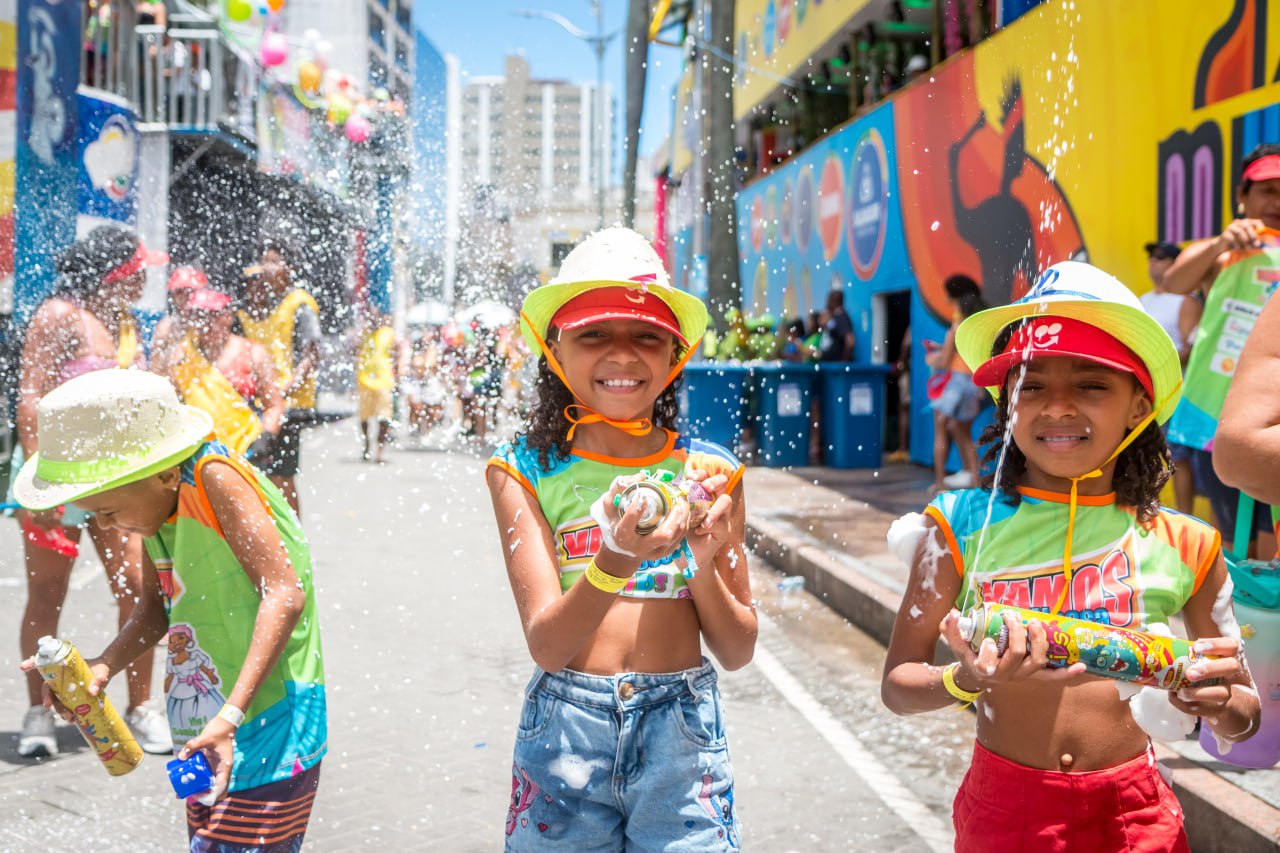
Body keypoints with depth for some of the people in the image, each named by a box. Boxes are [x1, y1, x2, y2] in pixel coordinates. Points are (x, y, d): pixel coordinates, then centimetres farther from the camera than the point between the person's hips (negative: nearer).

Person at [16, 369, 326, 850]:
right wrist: (103, 666, -3)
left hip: (268, 736, -9)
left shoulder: (215, 479, -19)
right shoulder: (157, 504, 6)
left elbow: (285, 595, -27)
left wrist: (230, 716, -31)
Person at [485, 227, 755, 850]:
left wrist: (703, 561, -17)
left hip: (683, 735, 1)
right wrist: (615, 561, -31)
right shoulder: (525, 471, -4)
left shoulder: (708, 470, 0)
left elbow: (738, 651, 2)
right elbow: (546, 646, -13)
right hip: (564, 735, -1)